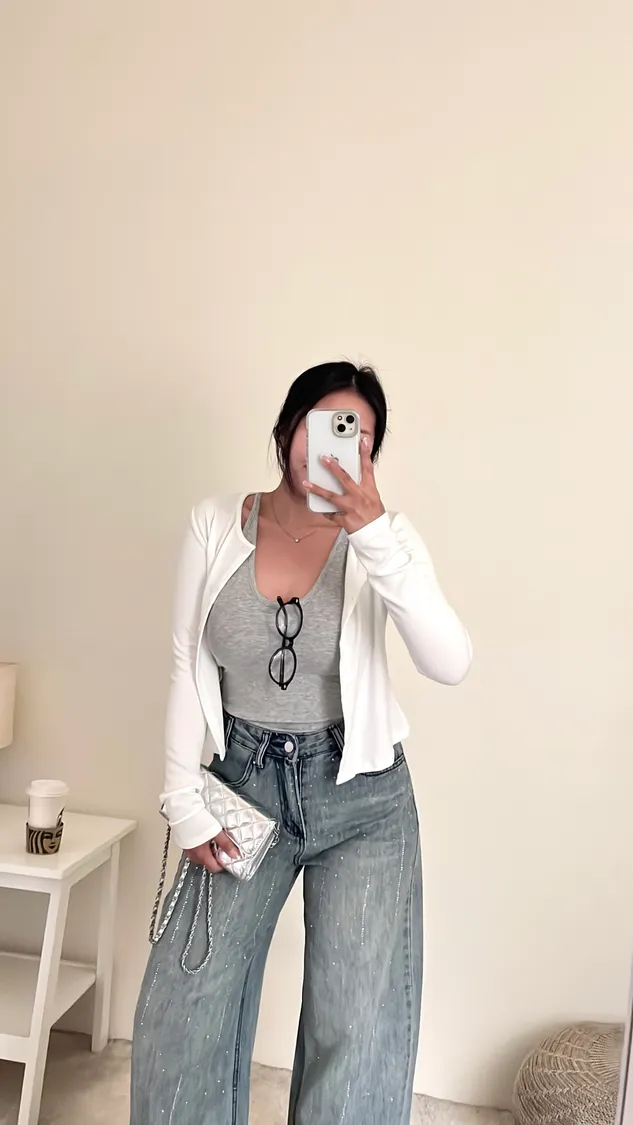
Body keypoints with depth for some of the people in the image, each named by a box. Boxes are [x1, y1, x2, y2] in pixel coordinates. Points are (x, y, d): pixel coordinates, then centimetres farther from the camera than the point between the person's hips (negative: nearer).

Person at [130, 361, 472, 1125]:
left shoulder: (385, 539, -9)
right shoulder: (215, 525, -5)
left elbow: (450, 665, -23)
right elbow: (188, 668, 0)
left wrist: (373, 535, -33)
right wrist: (183, 800, -2)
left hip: (359, 791, -1)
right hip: (244, 780, 2)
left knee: (359, 1032, 0)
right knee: (182, 1010, 7)